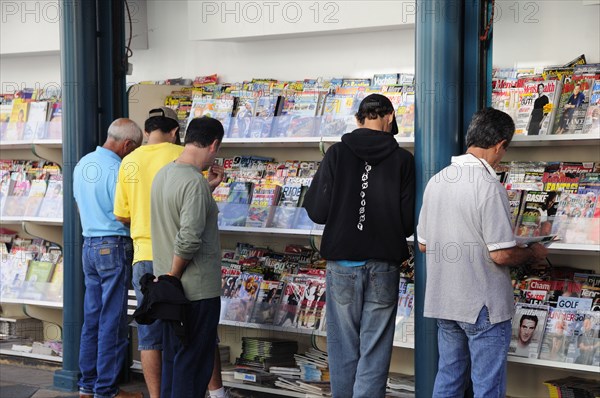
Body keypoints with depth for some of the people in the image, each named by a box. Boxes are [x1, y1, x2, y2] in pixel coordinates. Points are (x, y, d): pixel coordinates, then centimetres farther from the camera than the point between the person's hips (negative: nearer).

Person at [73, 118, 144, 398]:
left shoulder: (82, 164, 9)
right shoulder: (118, 169, -17)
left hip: (89, 246, 8)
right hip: (114, 248, -8)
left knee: (92, 317, 14)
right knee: (112, 321, -1)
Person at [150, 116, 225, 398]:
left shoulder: (163, 174, 7)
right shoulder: (195, 182, -20)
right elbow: (189, 238, -26)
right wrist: (174, 275, -14)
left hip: (171, 288, 9)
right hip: (198, 289, -9)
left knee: (173, 356, 17)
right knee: (194, 363, 1)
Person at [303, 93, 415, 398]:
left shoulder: (337, 153, -3)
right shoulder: (402, 160, -4)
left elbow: (317, 212, -4)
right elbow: (410, 221, -4)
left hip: (342, 264, 1)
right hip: (383, 266, -1)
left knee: (343, 349, 11)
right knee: (374, 352, 4)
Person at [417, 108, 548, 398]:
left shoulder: (436, 181, 3)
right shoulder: (489, 186, -19)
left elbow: (423, 244, 11)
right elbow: (501, 255, -19)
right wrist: (533, 253, 0)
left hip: (443, 301, 7)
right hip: (483, 307, -7)